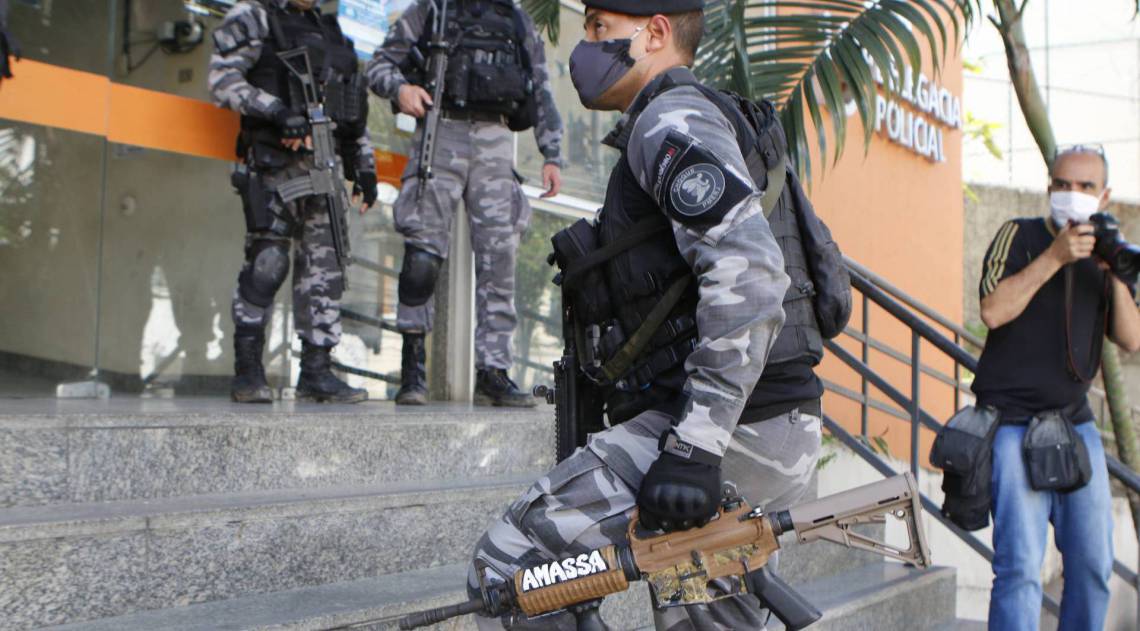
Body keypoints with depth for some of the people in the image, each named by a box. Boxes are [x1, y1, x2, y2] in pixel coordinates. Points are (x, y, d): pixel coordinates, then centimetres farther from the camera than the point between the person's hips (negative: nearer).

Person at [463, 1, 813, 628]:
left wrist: (694, 447, -27)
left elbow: (748, 275, -25)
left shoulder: (674, 121, -9)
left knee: (507, 565, -11)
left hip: (729, 434, -11)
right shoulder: (714, 121, 24)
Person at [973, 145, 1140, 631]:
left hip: (1076, 422, 6)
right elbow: (993, 311, -17)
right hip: (1015, 422, -5)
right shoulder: (1020, 236, -1)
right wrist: (1054, 257, -19)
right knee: (1021, 566, -12)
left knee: (1093, 564, 6)